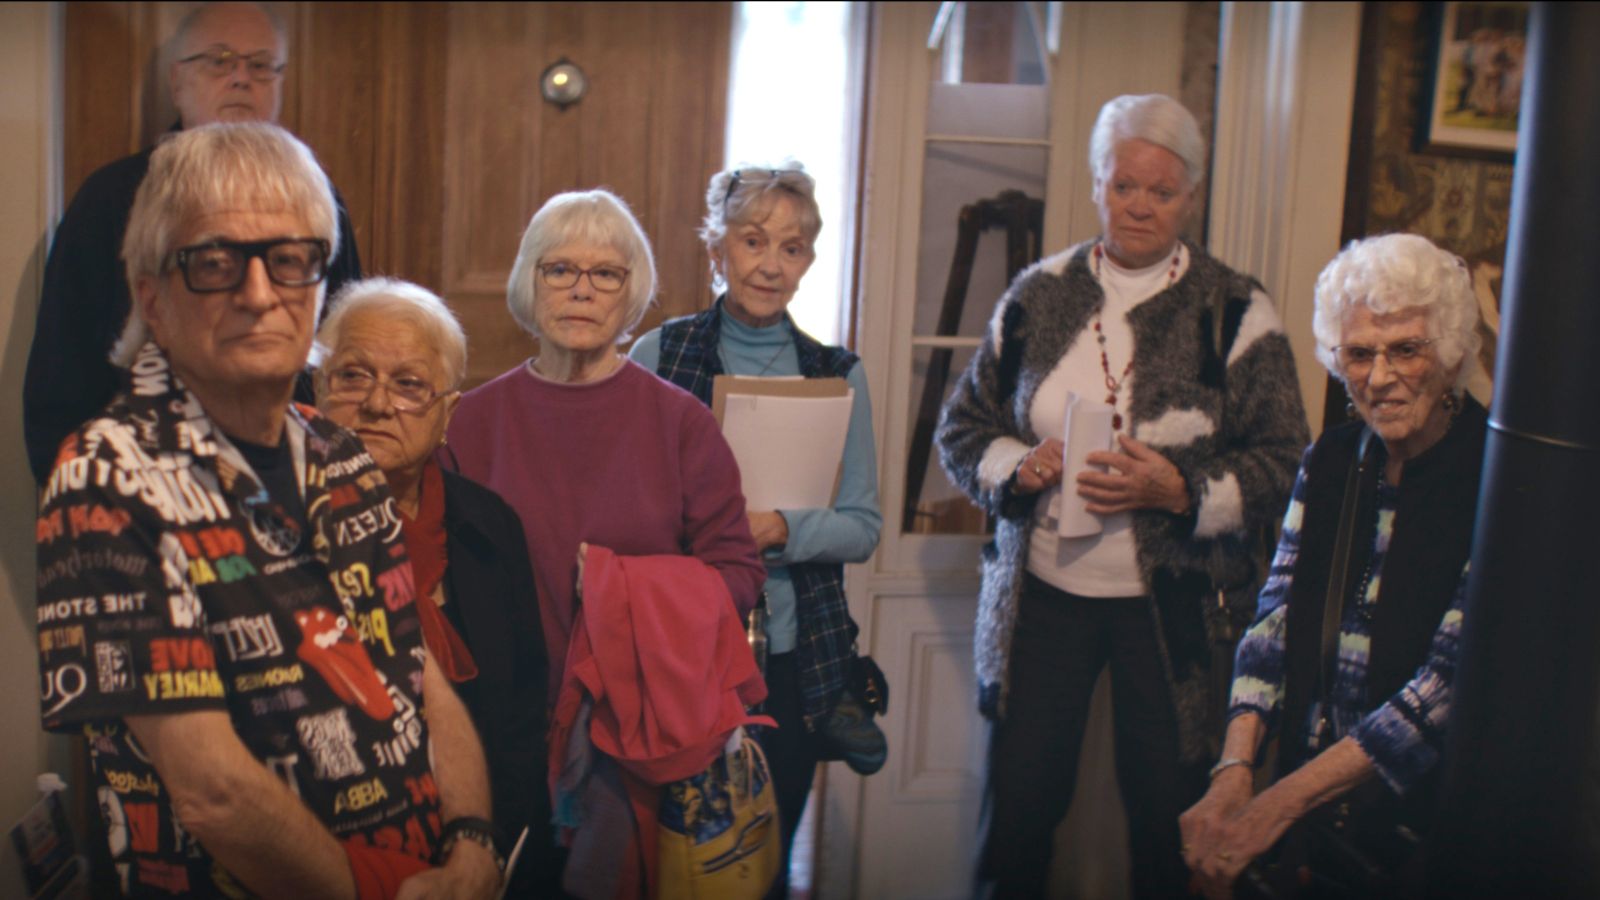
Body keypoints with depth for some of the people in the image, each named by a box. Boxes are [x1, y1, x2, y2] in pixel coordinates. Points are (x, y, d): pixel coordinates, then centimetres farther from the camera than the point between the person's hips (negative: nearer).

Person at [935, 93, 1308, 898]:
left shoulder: (1235, 312, -2)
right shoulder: (1037, 296, 5)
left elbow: (1284, 466, -3)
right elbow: (961, 425, 10)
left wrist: (1176, 490, -19)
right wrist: (1019, 465, -11)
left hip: (1170, 605, -1)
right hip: (1041, 592, 2)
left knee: (1166, 816, 9)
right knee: (1019, 800, 8)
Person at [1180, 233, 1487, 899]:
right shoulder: (1331, 460, 3)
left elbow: (1452, 682, -22)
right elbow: (1274, 619, -2)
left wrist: (1277, 804, -24)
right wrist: (1234, 770, -17)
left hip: (1424, 824, -4)